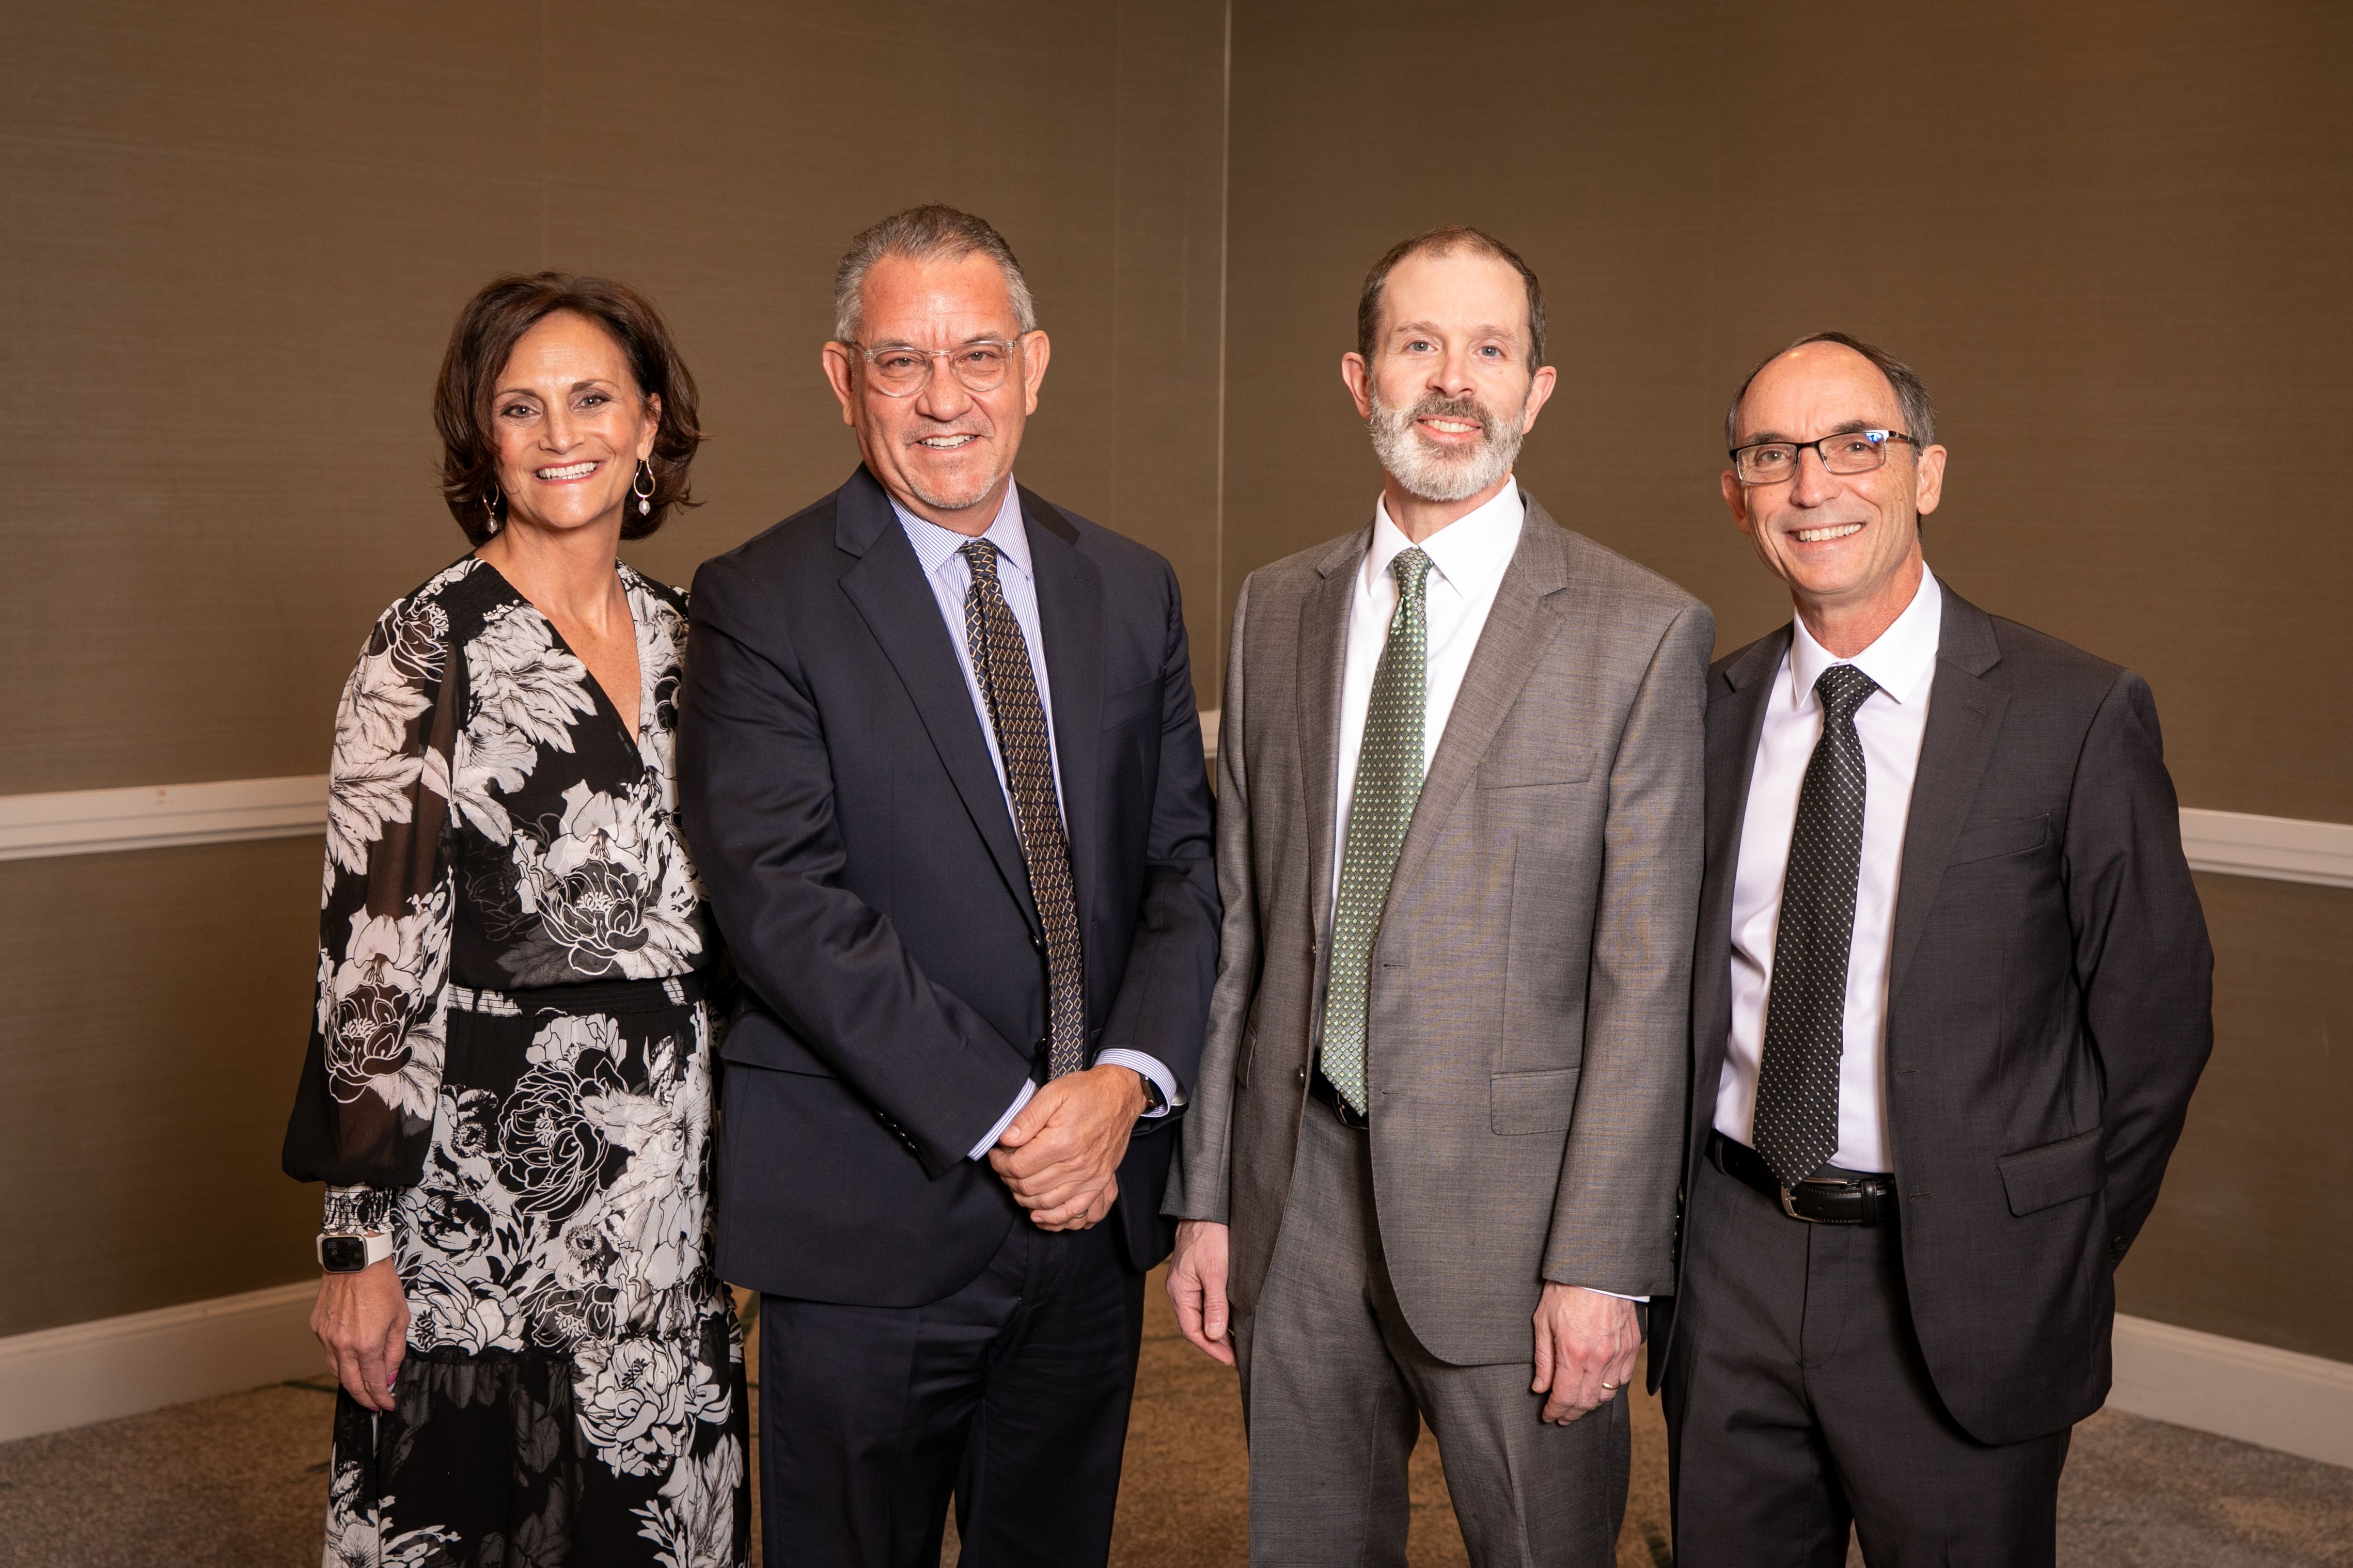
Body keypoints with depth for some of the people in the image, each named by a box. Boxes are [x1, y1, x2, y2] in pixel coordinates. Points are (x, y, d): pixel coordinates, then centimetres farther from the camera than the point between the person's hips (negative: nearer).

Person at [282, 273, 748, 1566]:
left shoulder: (675, 636, 8)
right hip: (487, 1189, -6)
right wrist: (361, 1237, -15)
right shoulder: (428, 650, -10)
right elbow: (373, 948, -13)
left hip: (667, 1189, 6)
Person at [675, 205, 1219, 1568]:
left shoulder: (1132, 591, 9)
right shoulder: (761, 606, -7)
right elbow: (784, 902, -15)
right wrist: (1003, 1119, -18)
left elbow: (1186, 859, 6)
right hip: (874, 1218, -4)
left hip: (1096, 1198, 5)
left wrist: (1129, 1078, -11)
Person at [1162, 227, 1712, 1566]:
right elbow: (1242, 914, 9)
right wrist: (1205, 1195, 7)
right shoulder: (1277, 611, 8)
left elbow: (1647, 974, -9)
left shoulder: (1643, 632, -6)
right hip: (1296, 1193, 4)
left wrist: (1603, 1261, -12)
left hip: (1509, 1205, -4)